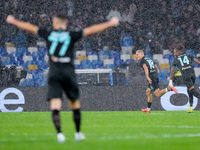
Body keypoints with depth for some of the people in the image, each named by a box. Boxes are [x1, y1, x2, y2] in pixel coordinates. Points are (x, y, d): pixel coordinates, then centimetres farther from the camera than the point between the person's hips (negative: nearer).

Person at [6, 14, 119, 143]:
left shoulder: (49, 34, 7)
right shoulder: (71, 35, 4)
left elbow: (29, 27, 18)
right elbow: (91, 30, 3)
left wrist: (13, 21, 32)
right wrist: (109, 24, 10)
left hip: (54, 74, 0)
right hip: (68, 73, 0)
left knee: (55, 106, -6)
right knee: (75, 103, 14)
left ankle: (59, 133, -23)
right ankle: (78, 133, 18)